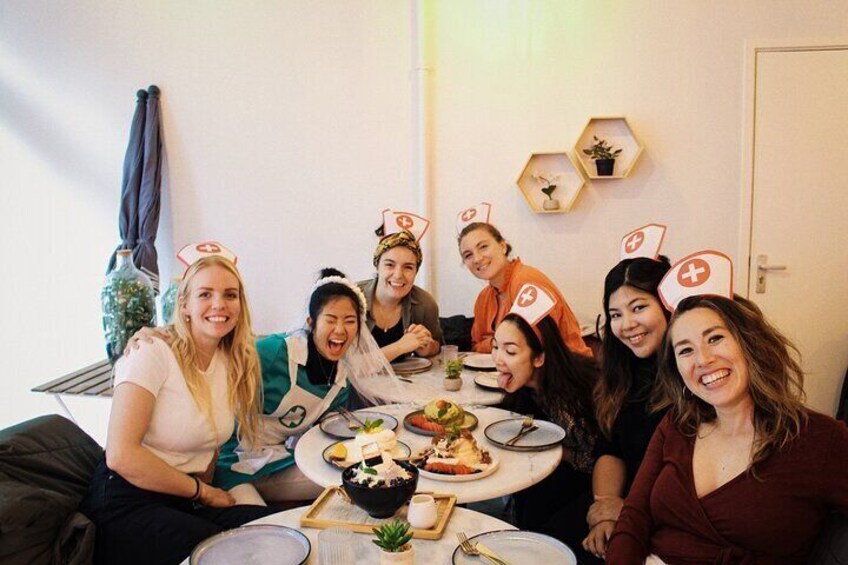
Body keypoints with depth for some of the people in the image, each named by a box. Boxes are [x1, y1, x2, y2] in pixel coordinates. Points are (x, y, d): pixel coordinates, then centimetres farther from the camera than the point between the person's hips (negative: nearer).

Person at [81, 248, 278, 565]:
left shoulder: (233, 364, 7)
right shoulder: (153, 354, -13)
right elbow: (121, 455, -20)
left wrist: (205, 490, -1)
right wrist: (203, 491, -11)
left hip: (187, 502, 6)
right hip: (127, 501, -6)